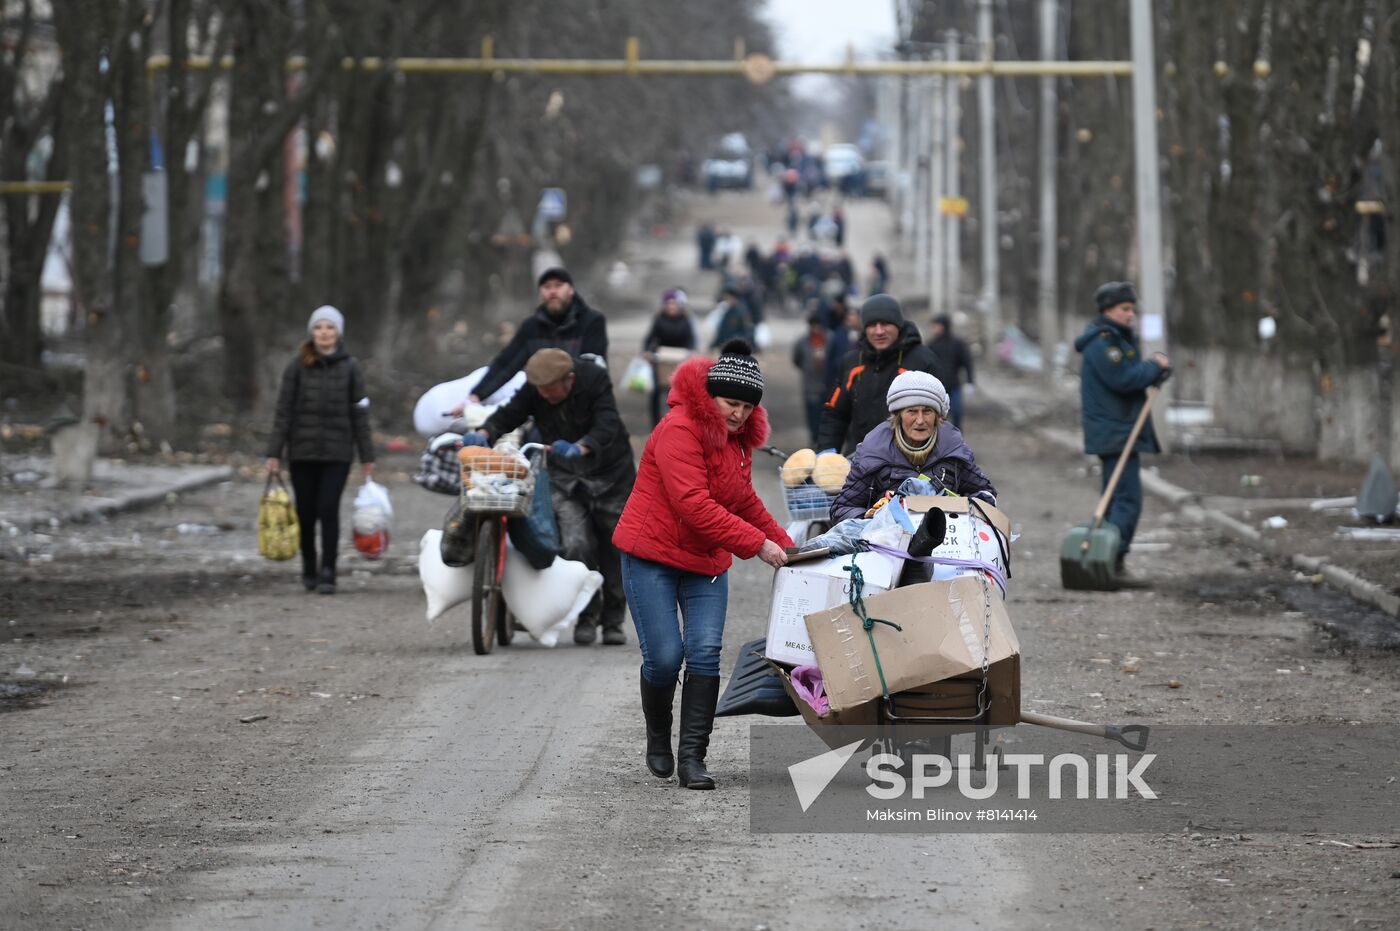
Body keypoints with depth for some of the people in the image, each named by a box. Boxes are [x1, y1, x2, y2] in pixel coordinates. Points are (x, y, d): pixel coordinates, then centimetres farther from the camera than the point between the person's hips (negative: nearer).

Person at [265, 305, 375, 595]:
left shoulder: (349, 368, 3)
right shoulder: (297, 367, 2)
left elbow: (359, 414, 5)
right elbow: (283, 411, 2)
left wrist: (367, 456, 4)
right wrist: (274, 452, -4)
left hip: (337, 453, -1)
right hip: (302, 452, 1)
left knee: (328, 509, -10)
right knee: (306, 513, 6)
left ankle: (328, 573, -6)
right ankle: (308, 570, 23)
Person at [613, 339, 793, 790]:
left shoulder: (739, 437, 9)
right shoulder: (679, 430, -19)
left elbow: (744, 500, 23)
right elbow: (693, 504, -27)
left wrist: (784, 545, 15)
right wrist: (757, 543, -25)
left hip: (707, 562, 7)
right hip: (652, 555, -7)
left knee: (705, 653, -10)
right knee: (664, 655, -11)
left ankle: (692, 756, -10)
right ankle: (658, 741, 16)